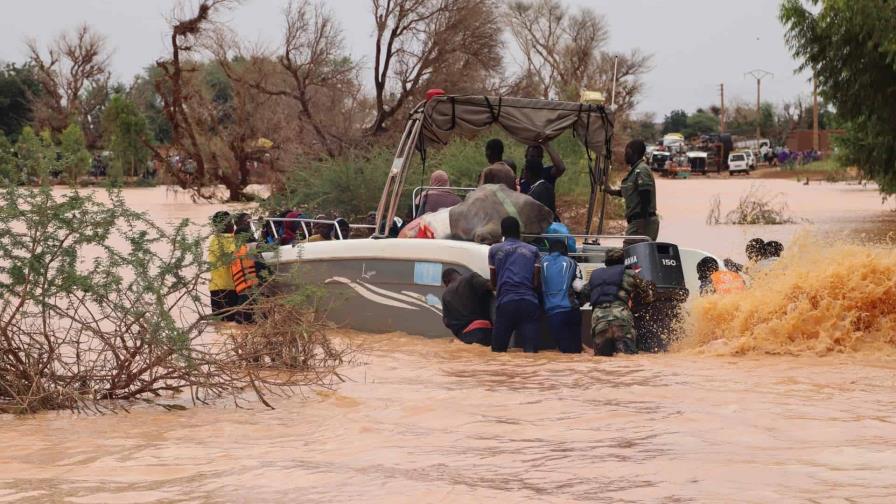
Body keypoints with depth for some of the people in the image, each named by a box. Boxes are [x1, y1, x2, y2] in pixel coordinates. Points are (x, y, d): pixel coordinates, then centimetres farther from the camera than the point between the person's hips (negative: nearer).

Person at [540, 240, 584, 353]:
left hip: (552, 312, 0)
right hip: (571, 310, 0)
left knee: (565, 348, -2)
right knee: (575, 348, 5)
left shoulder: (542, 262, 9)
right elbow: (578, 287, 0)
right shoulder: (570, 263, 7)